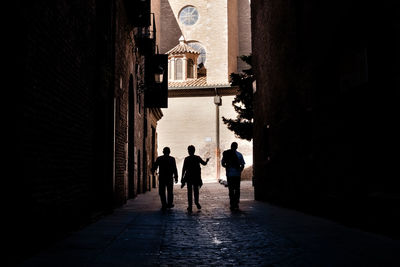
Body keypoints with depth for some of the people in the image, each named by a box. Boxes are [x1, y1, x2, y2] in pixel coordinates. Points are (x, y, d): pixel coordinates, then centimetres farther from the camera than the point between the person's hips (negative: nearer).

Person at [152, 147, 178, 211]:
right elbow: (175, 169, -5)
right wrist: (176, 177, 0)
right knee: (170, 192, 13)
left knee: (162, 192, 4)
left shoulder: (159, 158, 0)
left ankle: (164, 205, -5)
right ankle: (169, 204, 15)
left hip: (161, 177, 0)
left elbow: (154, 167, 5)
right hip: (170, 178, 0)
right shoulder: (172, 159, -3)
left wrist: (153, 172, 26)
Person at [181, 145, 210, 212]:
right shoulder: (197, 158, -3)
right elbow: (204, 163, 10)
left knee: (189, 192, 5)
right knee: (196, 190, 18)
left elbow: (184, 169, -7)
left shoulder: (186, 159, -6)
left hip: (189, 178, -1)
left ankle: (190, 206, 3)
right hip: (196, 178, 1)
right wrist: (207, 160, 32)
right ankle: (196, 202, 6)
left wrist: (182, 178, -2)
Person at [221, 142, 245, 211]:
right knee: (237, 190, 10)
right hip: (237, 174, -1)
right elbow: (242, 165, -5)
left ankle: (232, 205, 8)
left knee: (231, 190, 9)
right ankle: (236, 205, 7)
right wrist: (240, 171, 11)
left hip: (229, 174, 1)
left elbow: (222, 164, 1)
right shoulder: (239, 155, -4)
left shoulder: (226, 154, -1)